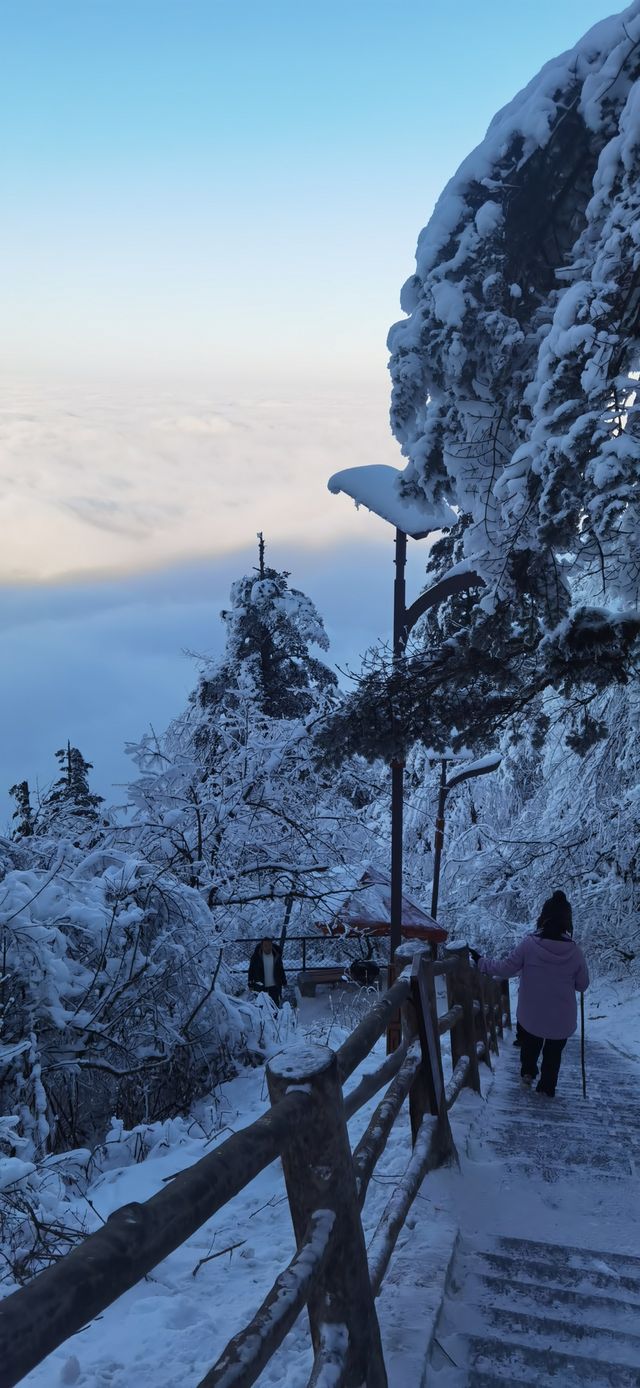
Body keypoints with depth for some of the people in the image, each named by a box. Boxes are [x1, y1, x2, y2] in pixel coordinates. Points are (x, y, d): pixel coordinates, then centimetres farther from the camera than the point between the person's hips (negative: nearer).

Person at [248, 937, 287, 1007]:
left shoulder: (277, 955, 1)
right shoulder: (256, 956, -6)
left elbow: (281, 969, 13)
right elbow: (251, 971, -1)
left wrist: (284, 982, 12)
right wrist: (251, 985, -4)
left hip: (274, 986, 2)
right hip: (260, 987, -2)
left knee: (276, 1005, 4)